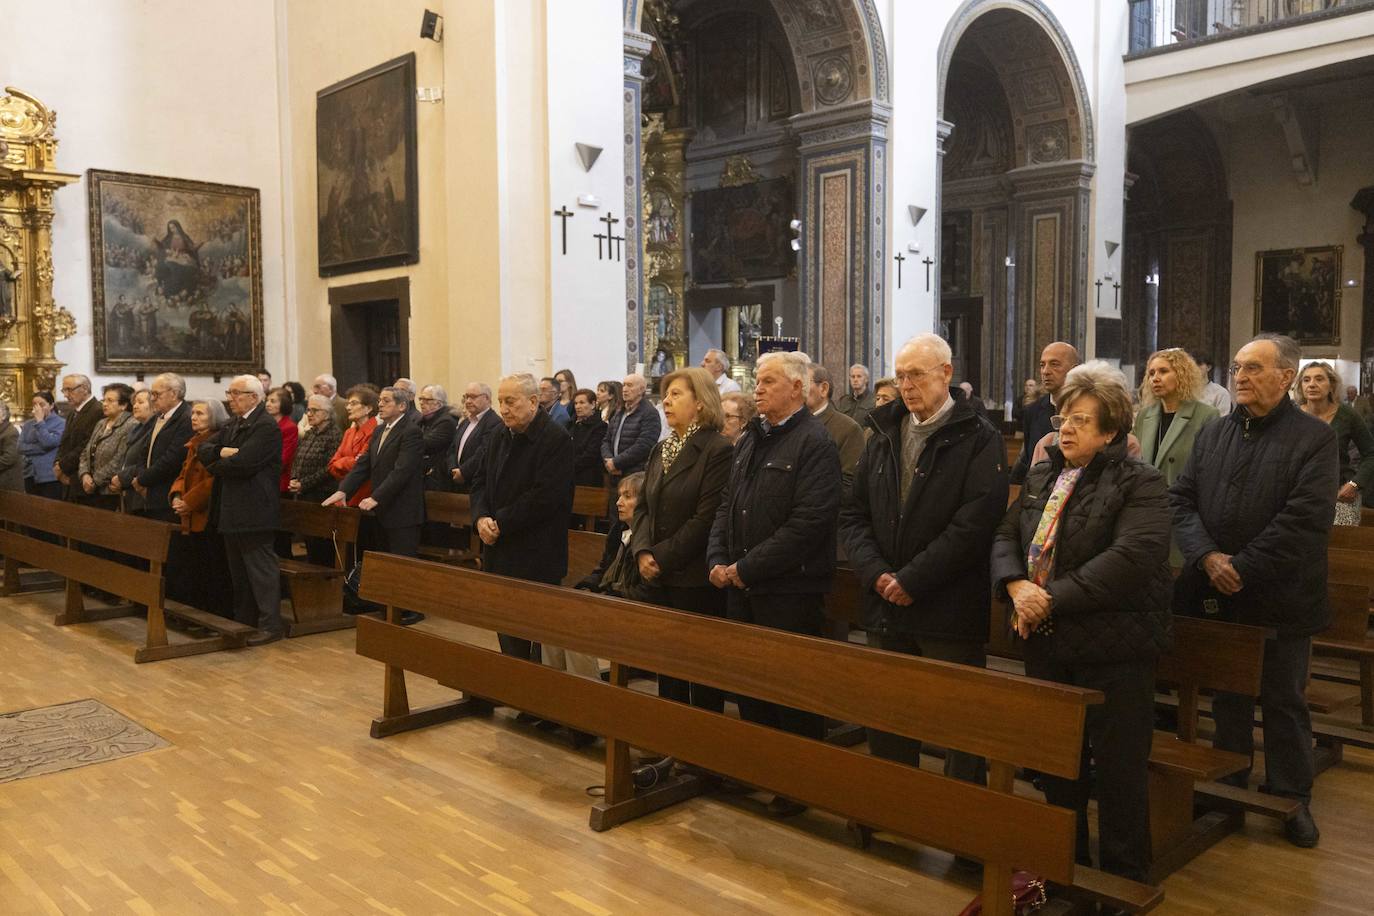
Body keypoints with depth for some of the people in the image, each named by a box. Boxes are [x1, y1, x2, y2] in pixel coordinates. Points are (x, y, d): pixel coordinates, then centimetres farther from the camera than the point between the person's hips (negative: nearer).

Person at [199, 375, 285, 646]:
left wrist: (215, 465, -6)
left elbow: (242, 463, -24)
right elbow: (203, 450, 9)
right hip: (231, 511, 10)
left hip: (254, 511, -10)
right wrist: (222, 453, -12)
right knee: (238, 572, 17)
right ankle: (243, 621, 27)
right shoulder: (231, 425, 16)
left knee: (261, 569, -5)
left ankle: (271, 624, 0)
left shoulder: (266, 427, -14)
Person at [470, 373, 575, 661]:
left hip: (535, 559, -7)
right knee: (506, 632, 13)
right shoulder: (500, 438, 13)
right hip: (499, 555, 8)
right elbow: (480, 482, 15)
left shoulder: (556, 440, -13)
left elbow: (544, 497, -20)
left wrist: (500, 524, -15)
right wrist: (482, 518, -5)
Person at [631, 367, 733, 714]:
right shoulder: (661, 450, 13)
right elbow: (643, 506, 13)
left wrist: (662, 556, -15)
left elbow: (706, 519, -17)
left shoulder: (718, 450, -12)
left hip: (697, 581, -7)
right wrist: (642, 551, -4)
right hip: (660, 579, 8)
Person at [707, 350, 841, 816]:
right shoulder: (749, 439, 13)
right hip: (741, 586, 8)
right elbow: (727, 506, 16)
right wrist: (718, 561, 0)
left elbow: (808, 523, -21)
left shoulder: (814, 443, -13)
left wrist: (747, 568, -18)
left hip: (789, 590, -7)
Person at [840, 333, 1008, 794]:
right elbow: (853, 514, 9)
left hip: (950, 614, -5)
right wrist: (875, 572, -7)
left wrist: (912, 580, -17)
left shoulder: (978, 438, -6)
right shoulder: (884, 434, 11)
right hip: (886, 607, 6)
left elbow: (975, 523, -16)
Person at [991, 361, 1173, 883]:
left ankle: (1124, 878, 23)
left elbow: (1132, 557, -24)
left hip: (1113, 647, -6)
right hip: (1046, 643, 6)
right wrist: (1017, 586, -12)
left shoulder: (1139, 484, -10)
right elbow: (1006, 537, 9)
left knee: (1118, 766, 5)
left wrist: (1055, 598, -24)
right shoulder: (1041, 477, 12)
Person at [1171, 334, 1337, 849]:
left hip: (1280, 600, -4)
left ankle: (1292, 798, 26)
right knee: (1227, 698, 16)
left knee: (1285, 703, 10)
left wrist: (1242, 569, -19)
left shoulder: (1314, 438, -7)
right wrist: (1207, 556, -14)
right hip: (1215, 596, 4)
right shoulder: (1212, 435, 8)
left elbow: (1305, 519, -17)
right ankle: (1229, 787, 31)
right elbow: (1181, 499, 2)